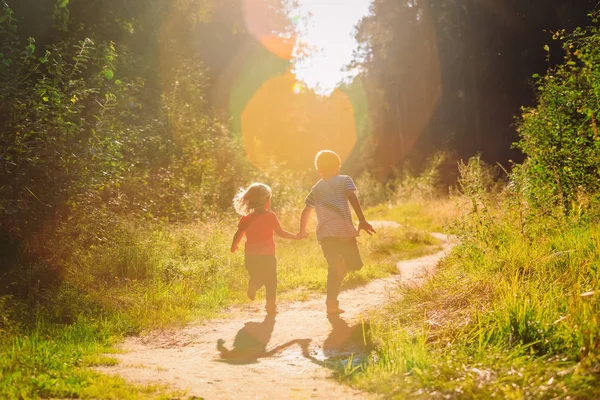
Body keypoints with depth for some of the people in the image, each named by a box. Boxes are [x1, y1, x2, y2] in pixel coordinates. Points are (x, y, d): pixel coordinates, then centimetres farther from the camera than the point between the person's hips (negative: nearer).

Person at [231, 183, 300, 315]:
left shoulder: (246, 218, 2)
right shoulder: (270, 216, -8)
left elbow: (238, 234, 3)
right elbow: (281, 232, -6)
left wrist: (234, 247, 21)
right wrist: (296, 236, 6)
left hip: (250, 256, 3)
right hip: (267, 255, -3)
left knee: (257, 277, 22)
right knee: (270, 280, 10)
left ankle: (253, 284, -10)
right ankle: (271, 306, 9)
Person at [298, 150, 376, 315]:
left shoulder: (316, 188, 20)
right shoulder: (344, 180, 10)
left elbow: (306, 211, 21)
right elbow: (352, 196, -8)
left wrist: (302, 231, 36)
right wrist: (362, 220, -16)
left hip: (325, 233, 3)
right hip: (344, 230, -3)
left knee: (334, 268, 8)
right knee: (354, 265, 10)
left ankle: (332, 302, -6)